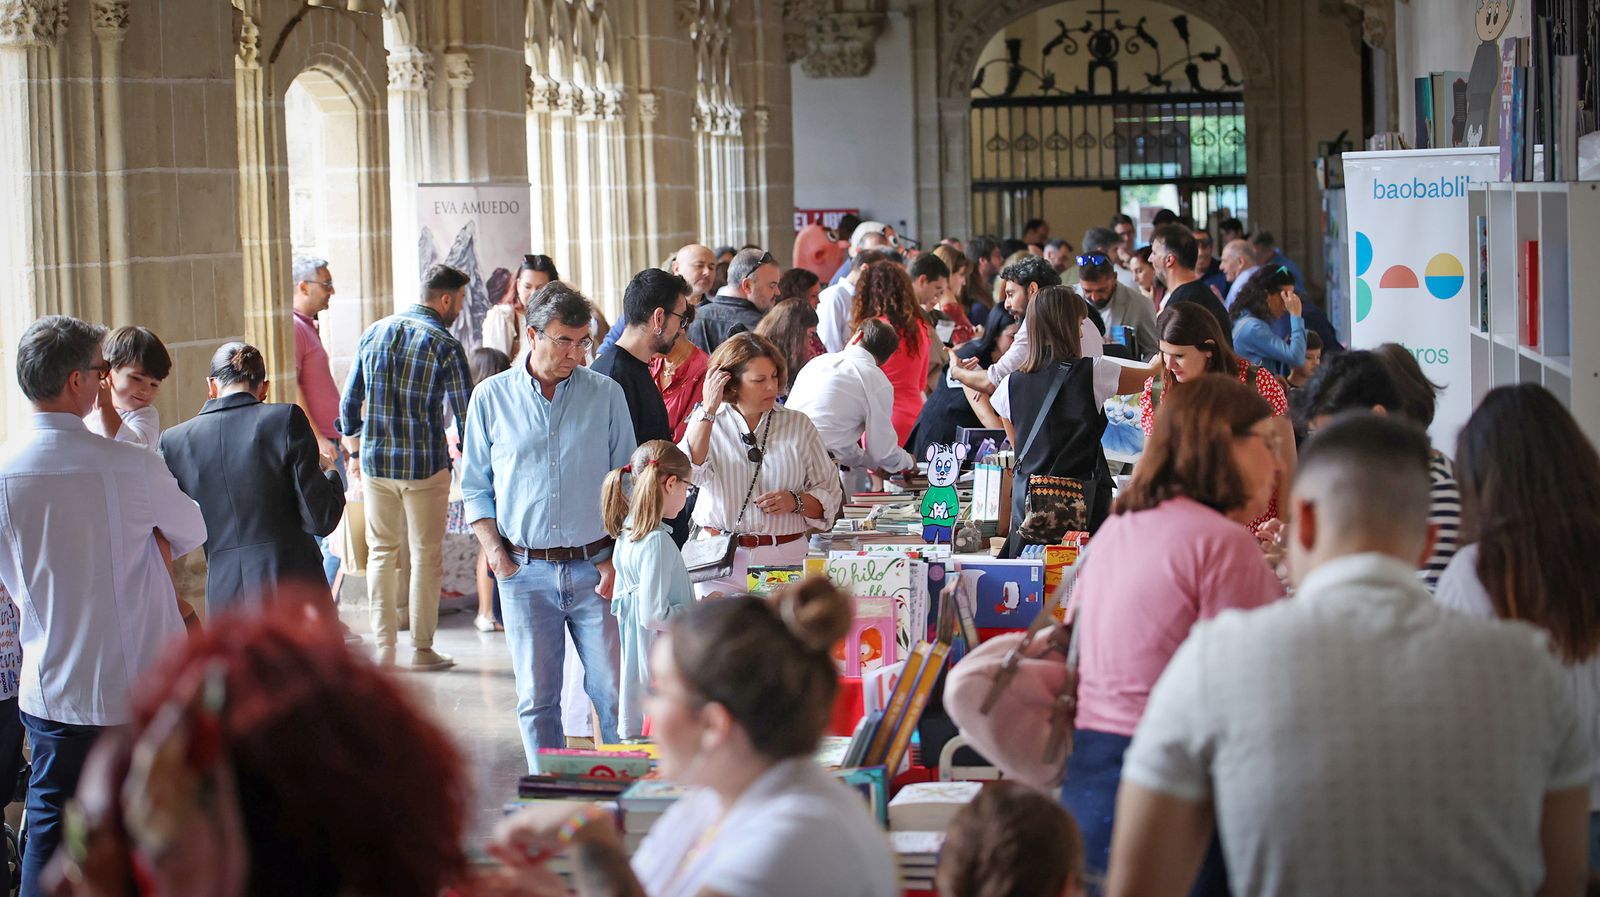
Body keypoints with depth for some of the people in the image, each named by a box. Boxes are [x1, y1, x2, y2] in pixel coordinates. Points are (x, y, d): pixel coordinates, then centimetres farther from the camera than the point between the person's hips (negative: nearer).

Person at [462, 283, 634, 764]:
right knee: (536, 699, 5)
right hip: (525, 571, 0)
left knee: (614, 692, -2)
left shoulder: (606, 394, 5)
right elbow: (474, 486, 9)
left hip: (594, 567, 0)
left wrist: (618, 559, -2)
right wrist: (496, 554, -3)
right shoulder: (492, 397, 4)